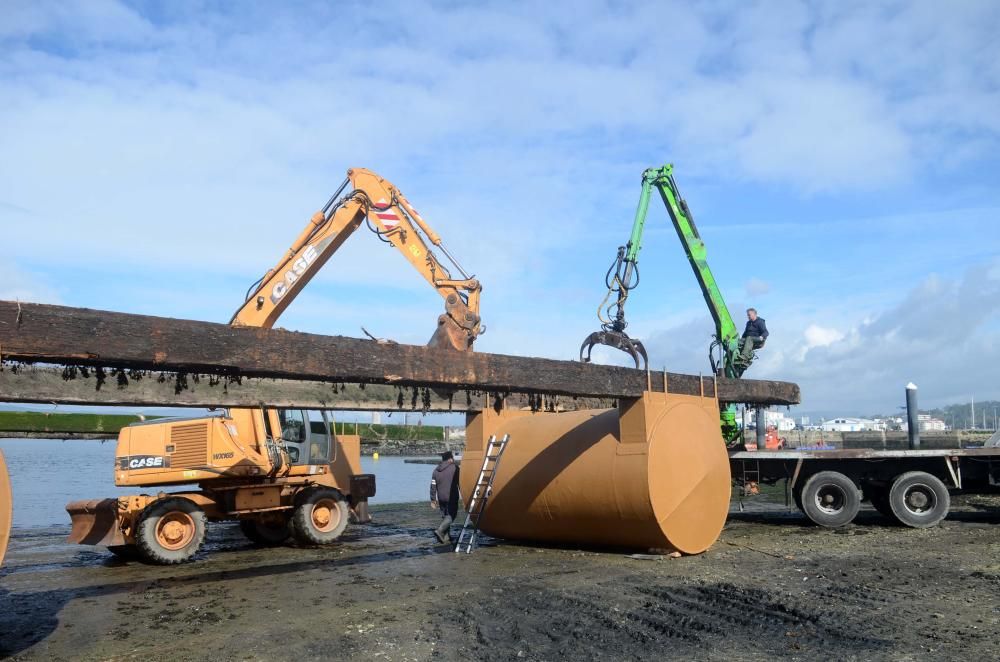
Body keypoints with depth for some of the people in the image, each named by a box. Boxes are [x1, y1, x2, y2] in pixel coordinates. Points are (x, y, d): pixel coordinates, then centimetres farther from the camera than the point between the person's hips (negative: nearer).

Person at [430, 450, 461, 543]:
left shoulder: (436, 470, 9)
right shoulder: (455, 468, -5)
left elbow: (433, 486, 8)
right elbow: (460, 482, -6)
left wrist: (433, 500, 12)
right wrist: (462, 495, 3)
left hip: (441, 498, 5)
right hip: (451, 497, -5)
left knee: (445, 516, 15)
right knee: (451, 515, -1)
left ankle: (446, 537, 15)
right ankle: (440, 530, -19)